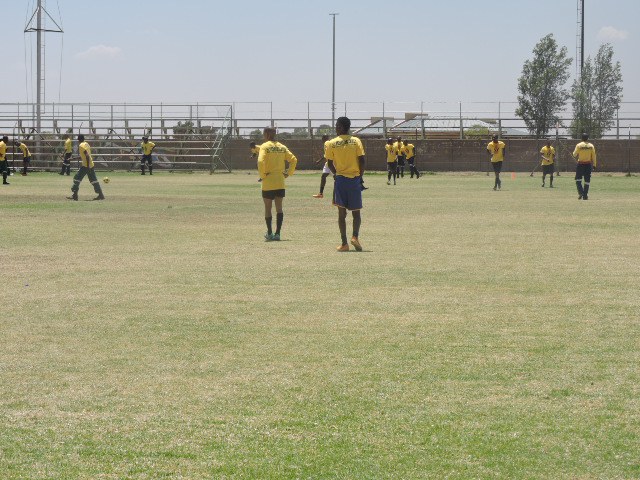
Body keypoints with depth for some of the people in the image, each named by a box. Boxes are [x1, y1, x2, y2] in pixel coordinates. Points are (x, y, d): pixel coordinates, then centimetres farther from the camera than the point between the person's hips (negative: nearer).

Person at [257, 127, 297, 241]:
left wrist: (262, 175, -9)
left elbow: (261, 161, -21)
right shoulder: (282, 147, 7)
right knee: (279, 207, 7)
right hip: (280, 182, 4)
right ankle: (277, 233, 4)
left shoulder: (265, 146, -8)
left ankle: (269, 233, 10)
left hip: (268, 183, -4)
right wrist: (289, 173, 9)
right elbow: (293, 160, 4)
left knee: (268, 207, 7)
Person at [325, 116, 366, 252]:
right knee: (356, 212, 11)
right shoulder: (356, 141, -2)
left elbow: (330, 163, 0)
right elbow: (362, 160, -6)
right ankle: (355, 236, -10)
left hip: (340, 179, 0)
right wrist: (360, 176, 6)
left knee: (341, 212, 4)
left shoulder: (332, 143, -2)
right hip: (355, 179, 0)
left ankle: (344, 243, 0)